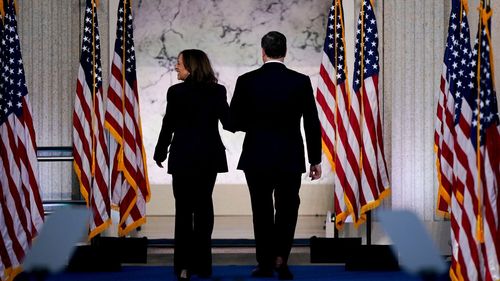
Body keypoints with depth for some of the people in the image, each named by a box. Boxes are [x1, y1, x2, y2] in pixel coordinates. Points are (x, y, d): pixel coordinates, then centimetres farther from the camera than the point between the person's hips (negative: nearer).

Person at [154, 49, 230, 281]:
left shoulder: (176, 92, -11)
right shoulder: (217, 91, -2)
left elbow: (168, 126, -8)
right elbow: (228, 123, -1)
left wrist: (160, 154, 4)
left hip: (184, 158, -3)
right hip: (209, 157, 3)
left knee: (184, 210, 4)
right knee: (203, 206, 13)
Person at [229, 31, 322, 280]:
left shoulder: (247, 81, -6)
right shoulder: (301, 82, -5)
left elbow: (234, 123, -3)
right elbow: (312, 125, -4)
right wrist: (315, 160, 4)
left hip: (256, 158, 0)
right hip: (290, 159, 0)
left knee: (262, 211, 10)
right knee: (287, 210, 11)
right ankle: (280, 257, -4)